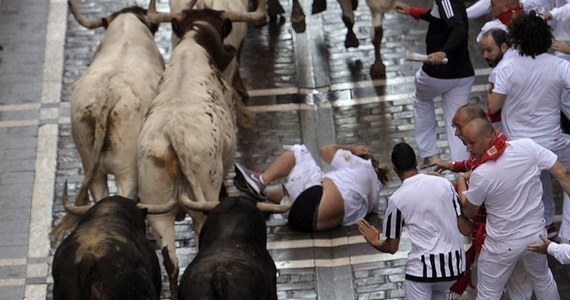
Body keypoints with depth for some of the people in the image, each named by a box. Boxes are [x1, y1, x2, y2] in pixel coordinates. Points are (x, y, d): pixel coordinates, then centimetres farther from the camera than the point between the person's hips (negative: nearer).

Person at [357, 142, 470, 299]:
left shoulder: (397, 199, -5)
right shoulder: (444, 183, 4)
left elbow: (392, 247, 2)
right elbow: (465, 228, 8)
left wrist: (375, 243, 21)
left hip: (423, 267, -5)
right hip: (454, 264, 5)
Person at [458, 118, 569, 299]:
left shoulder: (480, 175, -23)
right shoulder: (528, 146, -15)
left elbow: (468, 212, -6)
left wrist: (461, 182, 11)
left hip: (503, 245, -4)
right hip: (536, 235, 4)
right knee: (542, 279, 30)